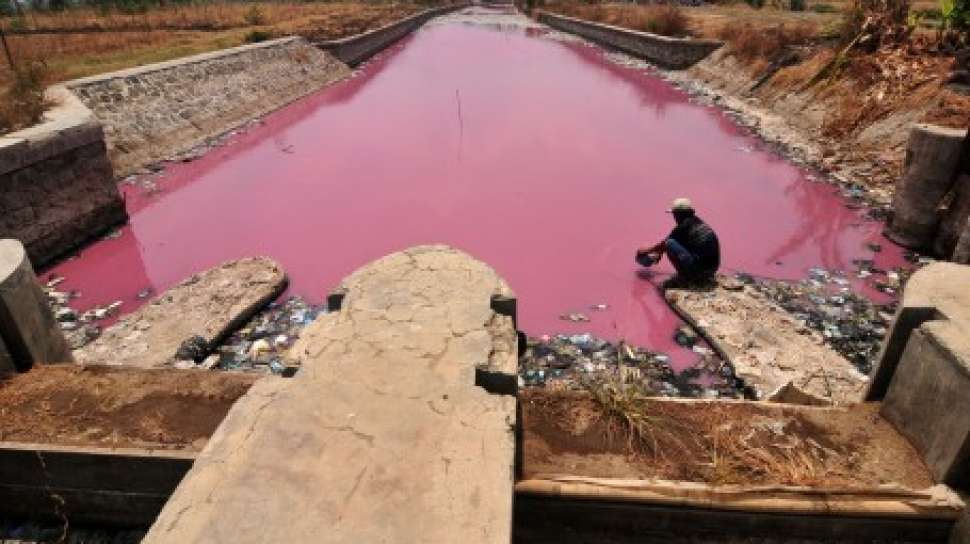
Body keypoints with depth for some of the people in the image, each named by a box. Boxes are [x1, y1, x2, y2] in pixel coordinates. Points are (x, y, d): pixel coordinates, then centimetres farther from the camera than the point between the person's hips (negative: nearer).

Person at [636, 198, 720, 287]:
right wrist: (660, 251, 41)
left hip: (699, 268, -9)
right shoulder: (699, 222, 15)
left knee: (669, 243, -9)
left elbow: (664, 243, 9)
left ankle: (683, 278, 0)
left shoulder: (683, 227, -8)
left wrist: (647, 250, 26)